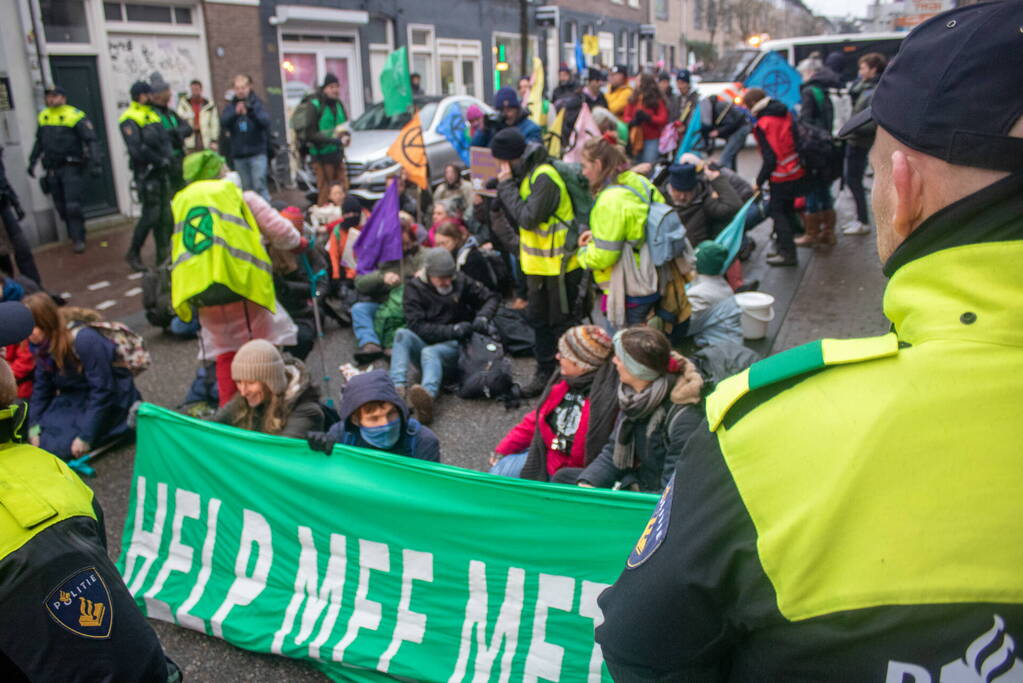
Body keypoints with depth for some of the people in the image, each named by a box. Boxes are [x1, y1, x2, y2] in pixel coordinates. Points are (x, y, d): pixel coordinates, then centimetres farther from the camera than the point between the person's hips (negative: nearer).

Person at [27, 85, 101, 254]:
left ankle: (78, 239, 2)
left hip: (71, 167, -6)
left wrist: (95, 163, -22)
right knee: (61, 207, 10)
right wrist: (32, 161, 20)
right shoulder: (43, 117, 10)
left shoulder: (75, 116, -10)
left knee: (73, 206, -9)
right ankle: (74, 235, 25)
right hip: (52, 169, 6)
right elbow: (39, 142, 22)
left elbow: (91, 140, -13)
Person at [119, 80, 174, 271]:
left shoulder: (153, 115, 16)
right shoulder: (129, 119, -9)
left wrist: (167, 157, -4)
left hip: (161, 171, 8)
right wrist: (160, 160, -14)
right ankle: (133, 254, 5)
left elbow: (165, 139, 15)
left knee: (165, 214, 8)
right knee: (151, 214, -9)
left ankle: (163, 255, 15)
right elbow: (137, 148, -18)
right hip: (146, 172, -8)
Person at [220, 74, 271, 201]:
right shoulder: (231, 106, 8)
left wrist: (249, 111, -31)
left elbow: (265, 121, -14)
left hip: (257, 152, -3)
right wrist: (235, 112, -24)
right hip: (238, 154, 3)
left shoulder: (256, 103, 1)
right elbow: (223, 123, -6)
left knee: (259, 185, -12)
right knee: (246, 189, 9)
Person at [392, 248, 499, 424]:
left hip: (453, 347, -2)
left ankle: (428, 395, -67)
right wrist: (453, 330, -20)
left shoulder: (460, 281, 3)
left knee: (430, 352, -35)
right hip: (426, 342, 2)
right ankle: (398, 388, -47)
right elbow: (417, 326, -11)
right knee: (402, 334, -27)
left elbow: (492, 298, 11)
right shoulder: (414, 288, -1)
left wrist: (483, 317, -11)